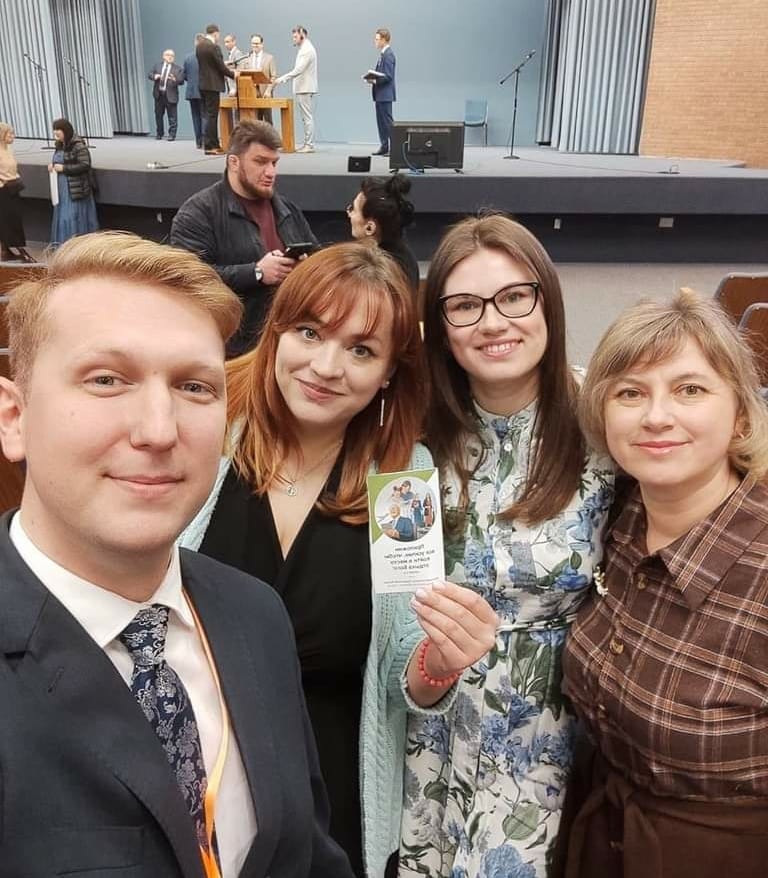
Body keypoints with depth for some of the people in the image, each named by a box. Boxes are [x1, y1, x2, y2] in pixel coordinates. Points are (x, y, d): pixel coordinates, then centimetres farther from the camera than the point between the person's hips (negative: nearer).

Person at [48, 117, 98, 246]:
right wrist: (53, 165, 4)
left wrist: (64, 168, -19)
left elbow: (85, 165, -19)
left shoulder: (78, 146, -13)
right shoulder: (60, 145, 13)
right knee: (62, 216, 10)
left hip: (76, 189, -8)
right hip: (62, 188, 8)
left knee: (75, 217, -6)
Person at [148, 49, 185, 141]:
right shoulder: (157, 66, 11)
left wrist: (175, 80, -26)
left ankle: (172, 134, 4)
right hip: (159, 94, 4)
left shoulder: (178, 68, 0)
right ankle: (159, 134, 24)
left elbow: (181, 81, -6)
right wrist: (154, 76, -13)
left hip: (170, 95, -3)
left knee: (172, 116, -3)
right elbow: (150, 74, 9)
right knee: (158, 115, 12)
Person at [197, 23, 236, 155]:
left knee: (208, 115, 12)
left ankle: (214, 144, 18)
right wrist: (232, 74, 2)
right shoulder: (213, 46, -16)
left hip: (202, 84, 8)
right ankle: (210, 147, -4)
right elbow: (221, 67, -15)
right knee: (212, 116, -5)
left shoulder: (199, 45, 10)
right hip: (212, 85, -8)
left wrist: (226, 69, 19)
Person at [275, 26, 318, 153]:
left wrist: (282, 79, -24)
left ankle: (309, 145, -8)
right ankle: (307, 144, 13)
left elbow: (298, 70, -23)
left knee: (308, 117, -8)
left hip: (306, 89, -10)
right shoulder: (303, 49, 18)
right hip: (302, 88, 10)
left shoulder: (308, 50, -14)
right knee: (305, 118, 10)